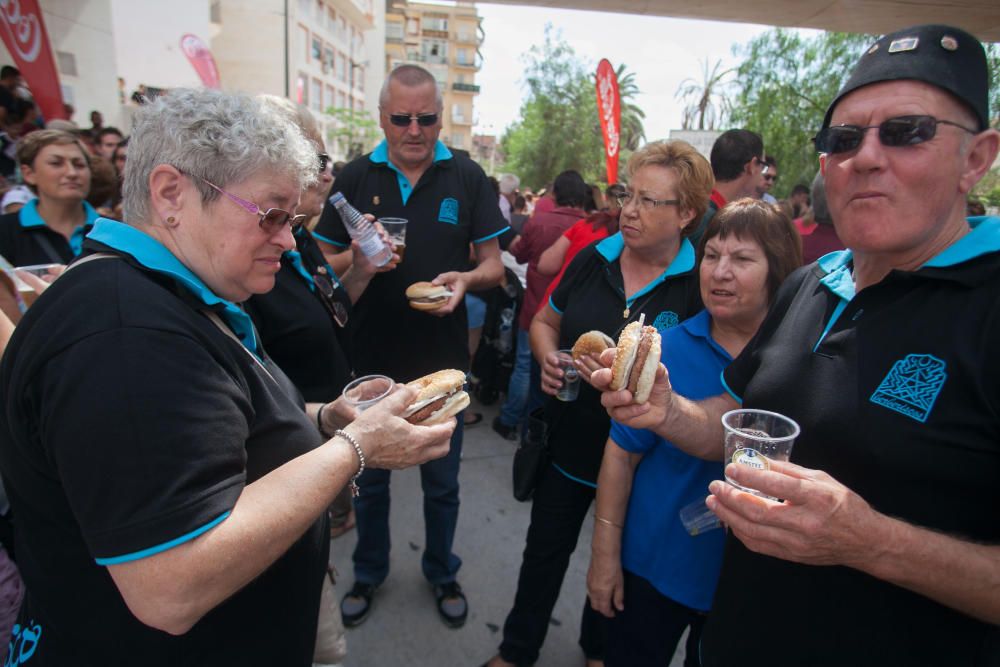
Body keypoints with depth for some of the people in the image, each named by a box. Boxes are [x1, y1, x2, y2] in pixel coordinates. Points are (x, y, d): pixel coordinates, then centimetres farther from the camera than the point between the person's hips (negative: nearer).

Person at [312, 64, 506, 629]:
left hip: (442, 359, -1)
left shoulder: (467, 178, -1)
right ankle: (369, 572, 43)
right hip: (370, 357, 1)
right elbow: (325, 264, 2)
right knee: (369, 479, 18)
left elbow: (494, 267, -1)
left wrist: (466, 278, -24)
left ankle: (443, 573, 41)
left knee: (442, 483, 16)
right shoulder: (356, 177, 1)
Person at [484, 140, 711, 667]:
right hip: (568, 440, 3)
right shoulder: (593, 258, -3)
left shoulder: (698, 284, -16)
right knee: (544, 551, 19)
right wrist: (547, 357, -10)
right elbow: (545, 320, 10)